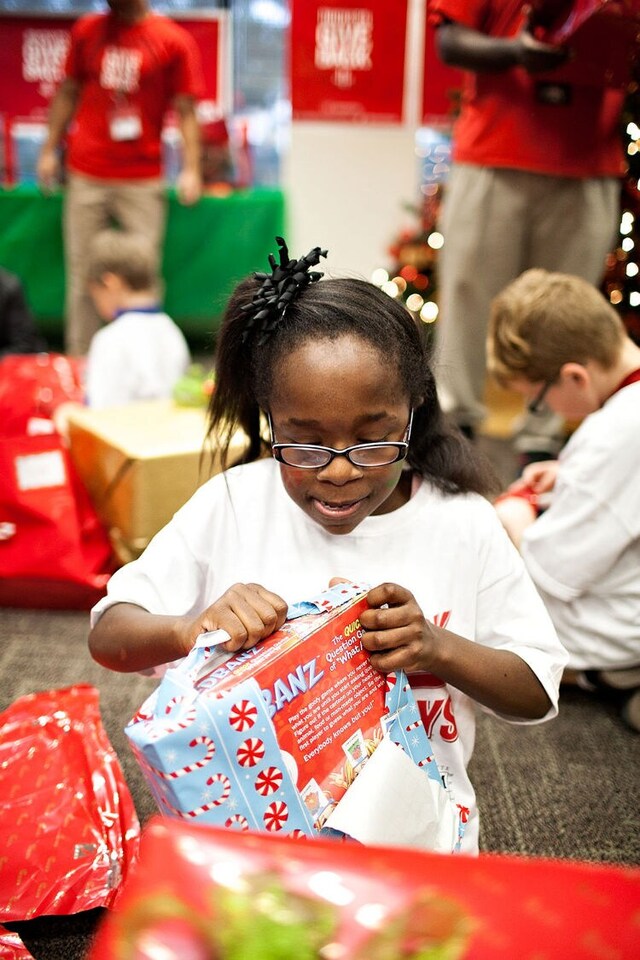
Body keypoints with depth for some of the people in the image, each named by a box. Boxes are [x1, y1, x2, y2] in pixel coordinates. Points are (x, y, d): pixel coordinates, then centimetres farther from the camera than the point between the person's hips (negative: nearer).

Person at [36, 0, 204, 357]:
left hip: (143, 180, -2)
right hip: (86, 176, 3)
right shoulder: (87, 30, 12)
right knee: (82, 274, 3)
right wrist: (50, 150, 12)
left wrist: (191, 169, -11)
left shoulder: (175, 41, 1)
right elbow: (68, 92, 17)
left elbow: (186, 109, -1)